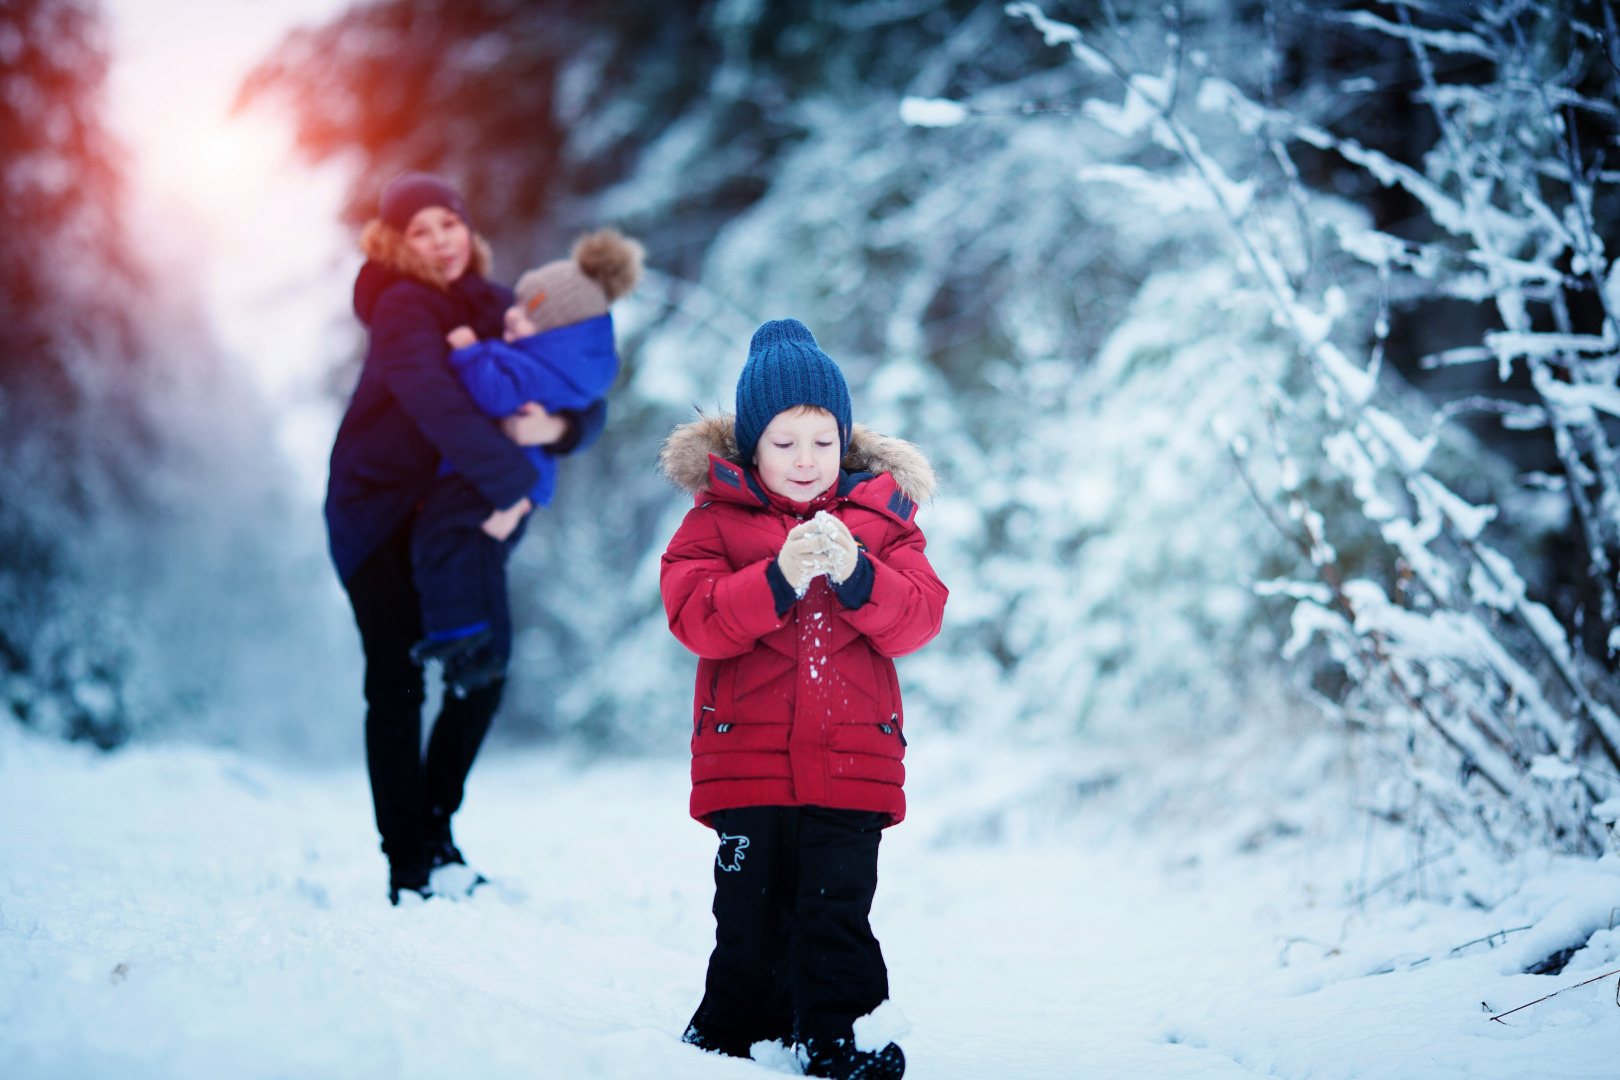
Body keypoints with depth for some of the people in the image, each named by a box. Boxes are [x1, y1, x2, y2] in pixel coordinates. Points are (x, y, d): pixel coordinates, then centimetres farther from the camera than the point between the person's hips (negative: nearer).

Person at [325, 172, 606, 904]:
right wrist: (510, 482, -37)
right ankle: (407, 864, -3)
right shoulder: (403, 308, -15)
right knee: (398, 683, -7)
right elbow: (436, 403, -33)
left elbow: (583, 406, -2)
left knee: (485, 663, 1)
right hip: (378, 511, -6)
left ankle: (435, 823, 20)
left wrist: (559, 424, -25)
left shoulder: (496, 308, 3)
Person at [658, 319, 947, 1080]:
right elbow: (695, 617, -9)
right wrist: (779, 577, -22)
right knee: (750, 915, 6)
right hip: (747, 757, 0)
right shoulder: (716, 517, 4)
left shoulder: (881, 516, 8)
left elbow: (919, 619, -1)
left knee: (838, 910, -3)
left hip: (850, 761, 0)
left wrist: (856, 574, -19)